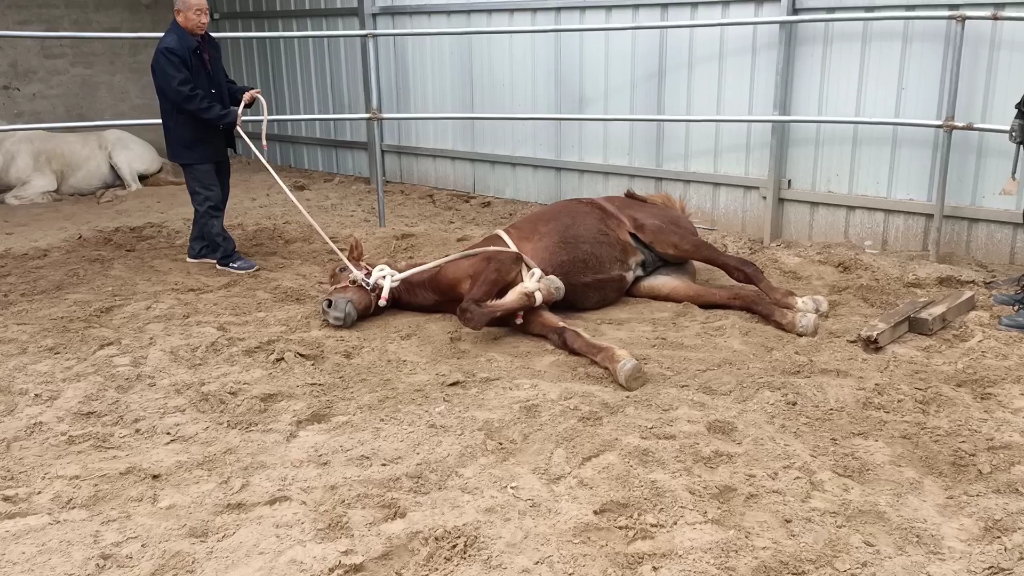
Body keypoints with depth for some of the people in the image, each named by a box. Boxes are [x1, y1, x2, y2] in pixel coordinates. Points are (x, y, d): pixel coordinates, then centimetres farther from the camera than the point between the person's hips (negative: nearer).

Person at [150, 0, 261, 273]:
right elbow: (186, 96, -24)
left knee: (218, 195, 15)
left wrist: (243, 94, -3)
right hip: (192, 139, -9)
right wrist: (227, 115, -25)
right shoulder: (169, 49, -18)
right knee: (209, 199, -3)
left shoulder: (207, 43, 9)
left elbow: (222, 82, 17)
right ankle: (226, 255, 5)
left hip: (216, 136, 9)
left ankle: (200, 249, 28)